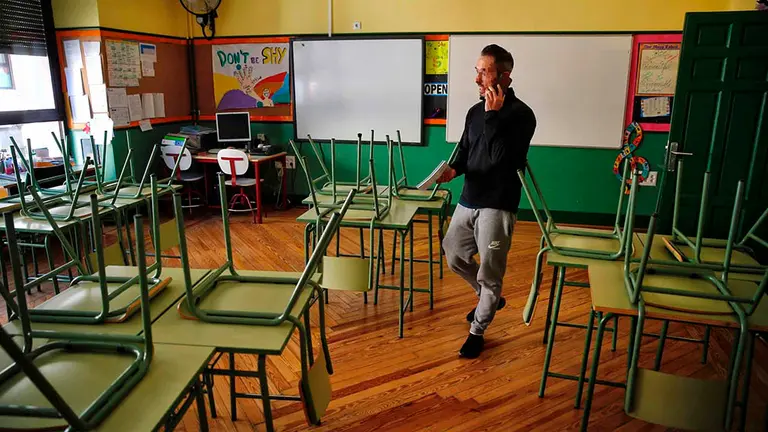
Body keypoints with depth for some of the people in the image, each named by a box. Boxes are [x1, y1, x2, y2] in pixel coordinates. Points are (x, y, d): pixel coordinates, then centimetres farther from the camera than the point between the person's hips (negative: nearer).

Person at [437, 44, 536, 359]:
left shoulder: (521, 114, -12)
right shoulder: (475, 111, 9)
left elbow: (500, 157, -24)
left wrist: (493, 116, -21)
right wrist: (454, 170, -4)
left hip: (497, 206, -7)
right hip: (468, 200, 7)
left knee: (489, 273, 3)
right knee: (454, 255, 16)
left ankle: (477, 330, 24)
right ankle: (490, 298, 41)